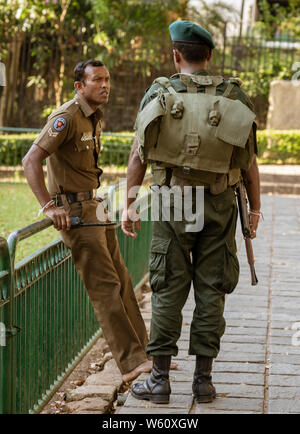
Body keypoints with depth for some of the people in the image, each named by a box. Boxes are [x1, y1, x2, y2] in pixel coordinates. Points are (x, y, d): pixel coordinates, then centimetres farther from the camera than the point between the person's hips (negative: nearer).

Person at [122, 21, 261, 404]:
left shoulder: (159, 95, -3)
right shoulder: (234, 97, -1)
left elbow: (138, 155, -2)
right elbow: (249, 160, 1)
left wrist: (129, 205, 4)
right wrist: (255, 207, 11)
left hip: (172, 204, -1)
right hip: (219, 206, 1)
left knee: (168, 290, 4)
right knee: (210, 290, 7)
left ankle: (160, 379, 7)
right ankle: (203, 379, 10)